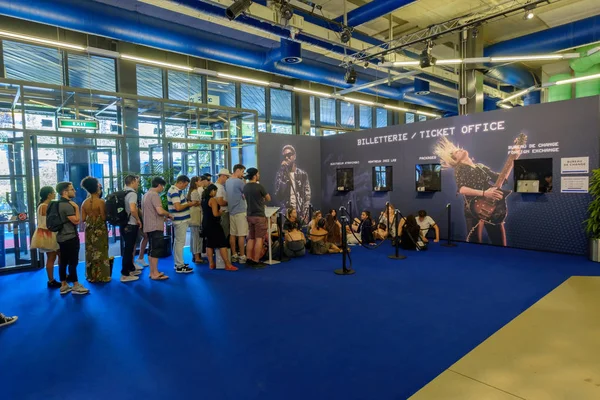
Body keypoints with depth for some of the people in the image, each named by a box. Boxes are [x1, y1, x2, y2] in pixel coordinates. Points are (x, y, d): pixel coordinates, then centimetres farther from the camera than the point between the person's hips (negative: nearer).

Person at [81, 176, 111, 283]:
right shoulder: (101, 202, -13)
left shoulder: (85, 203, 2)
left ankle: (91, 276, 21)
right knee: (101, 252, 4)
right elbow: (104, 217, -15)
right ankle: (102, 276, 8)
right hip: (100, 230, -5)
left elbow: (83, 218, 2)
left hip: (89, 230, 5)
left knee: (90, 252, 13)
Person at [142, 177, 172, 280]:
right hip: (156, 227, -10)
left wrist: (163, 216, 22)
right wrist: (168, 214, -5)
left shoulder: (146, 194, 17)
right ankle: (155, 273, -2)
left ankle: (152, 272, 18)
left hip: (149, 227, 10)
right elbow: (160, 211, -25)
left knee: (152, 249, 13)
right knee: (156, 250, -6)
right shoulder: (154, 194, -14)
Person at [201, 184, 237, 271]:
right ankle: (227, 265, -6)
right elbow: (215, 214, -22)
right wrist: (221, 212, -4)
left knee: (209, 244, 13)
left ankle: (211, 264, 15)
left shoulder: (204, 200, 11)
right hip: (213, 225, -9)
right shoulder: (213, 200, -16)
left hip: (206, 224, 9)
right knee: (222, 243, -6)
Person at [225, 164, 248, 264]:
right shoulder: (239, 181, -14)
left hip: (231, 211, 8)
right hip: (240, 211, -8)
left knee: (232, 234, 10)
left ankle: (234, 255, 16)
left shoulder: (227, 182, 11)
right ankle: (242, 256, 3)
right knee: (241, 235, -2)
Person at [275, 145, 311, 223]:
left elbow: (307, 196, 5)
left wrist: (305, 214, -6)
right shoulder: (280, 174, 5)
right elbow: (278, 196, -8)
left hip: (300, 213, 1)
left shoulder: (303, 174, 7)